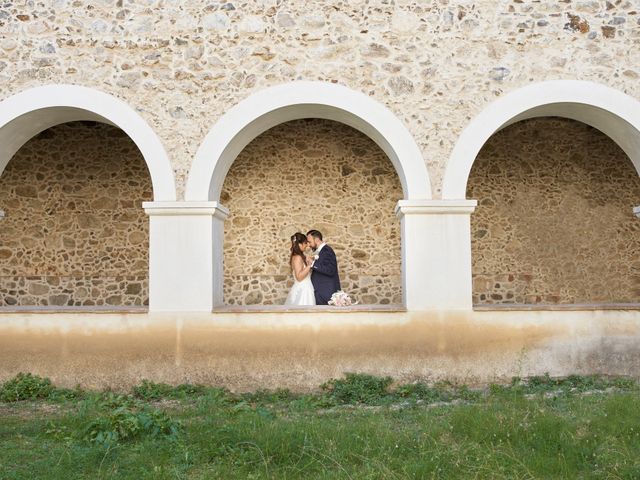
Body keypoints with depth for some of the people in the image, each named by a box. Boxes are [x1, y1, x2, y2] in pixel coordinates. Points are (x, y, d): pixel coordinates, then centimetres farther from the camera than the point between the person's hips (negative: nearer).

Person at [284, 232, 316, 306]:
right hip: (302, 291, -10)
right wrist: (309, 265, -20)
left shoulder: (299, 257, 13)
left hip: (301, 290, 10)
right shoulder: (298, 257, -15)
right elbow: (299, 277, -21)